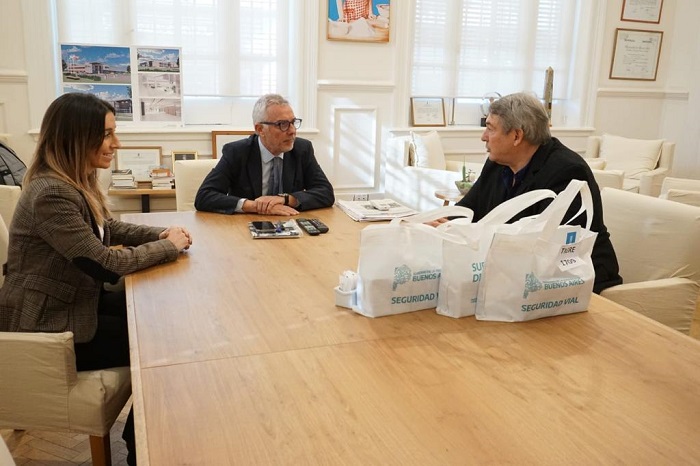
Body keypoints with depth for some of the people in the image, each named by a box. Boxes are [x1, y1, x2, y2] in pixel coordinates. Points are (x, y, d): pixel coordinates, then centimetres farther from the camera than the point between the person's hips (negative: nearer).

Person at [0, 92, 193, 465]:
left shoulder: (78, 181, 3)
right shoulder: (51, 193, -28)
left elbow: (108, 229, 15)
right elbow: (106, 263, -28)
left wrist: (162, 233, -3)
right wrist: (169, 246, -15)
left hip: (77, 301, 9)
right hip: (49, 327, -9)